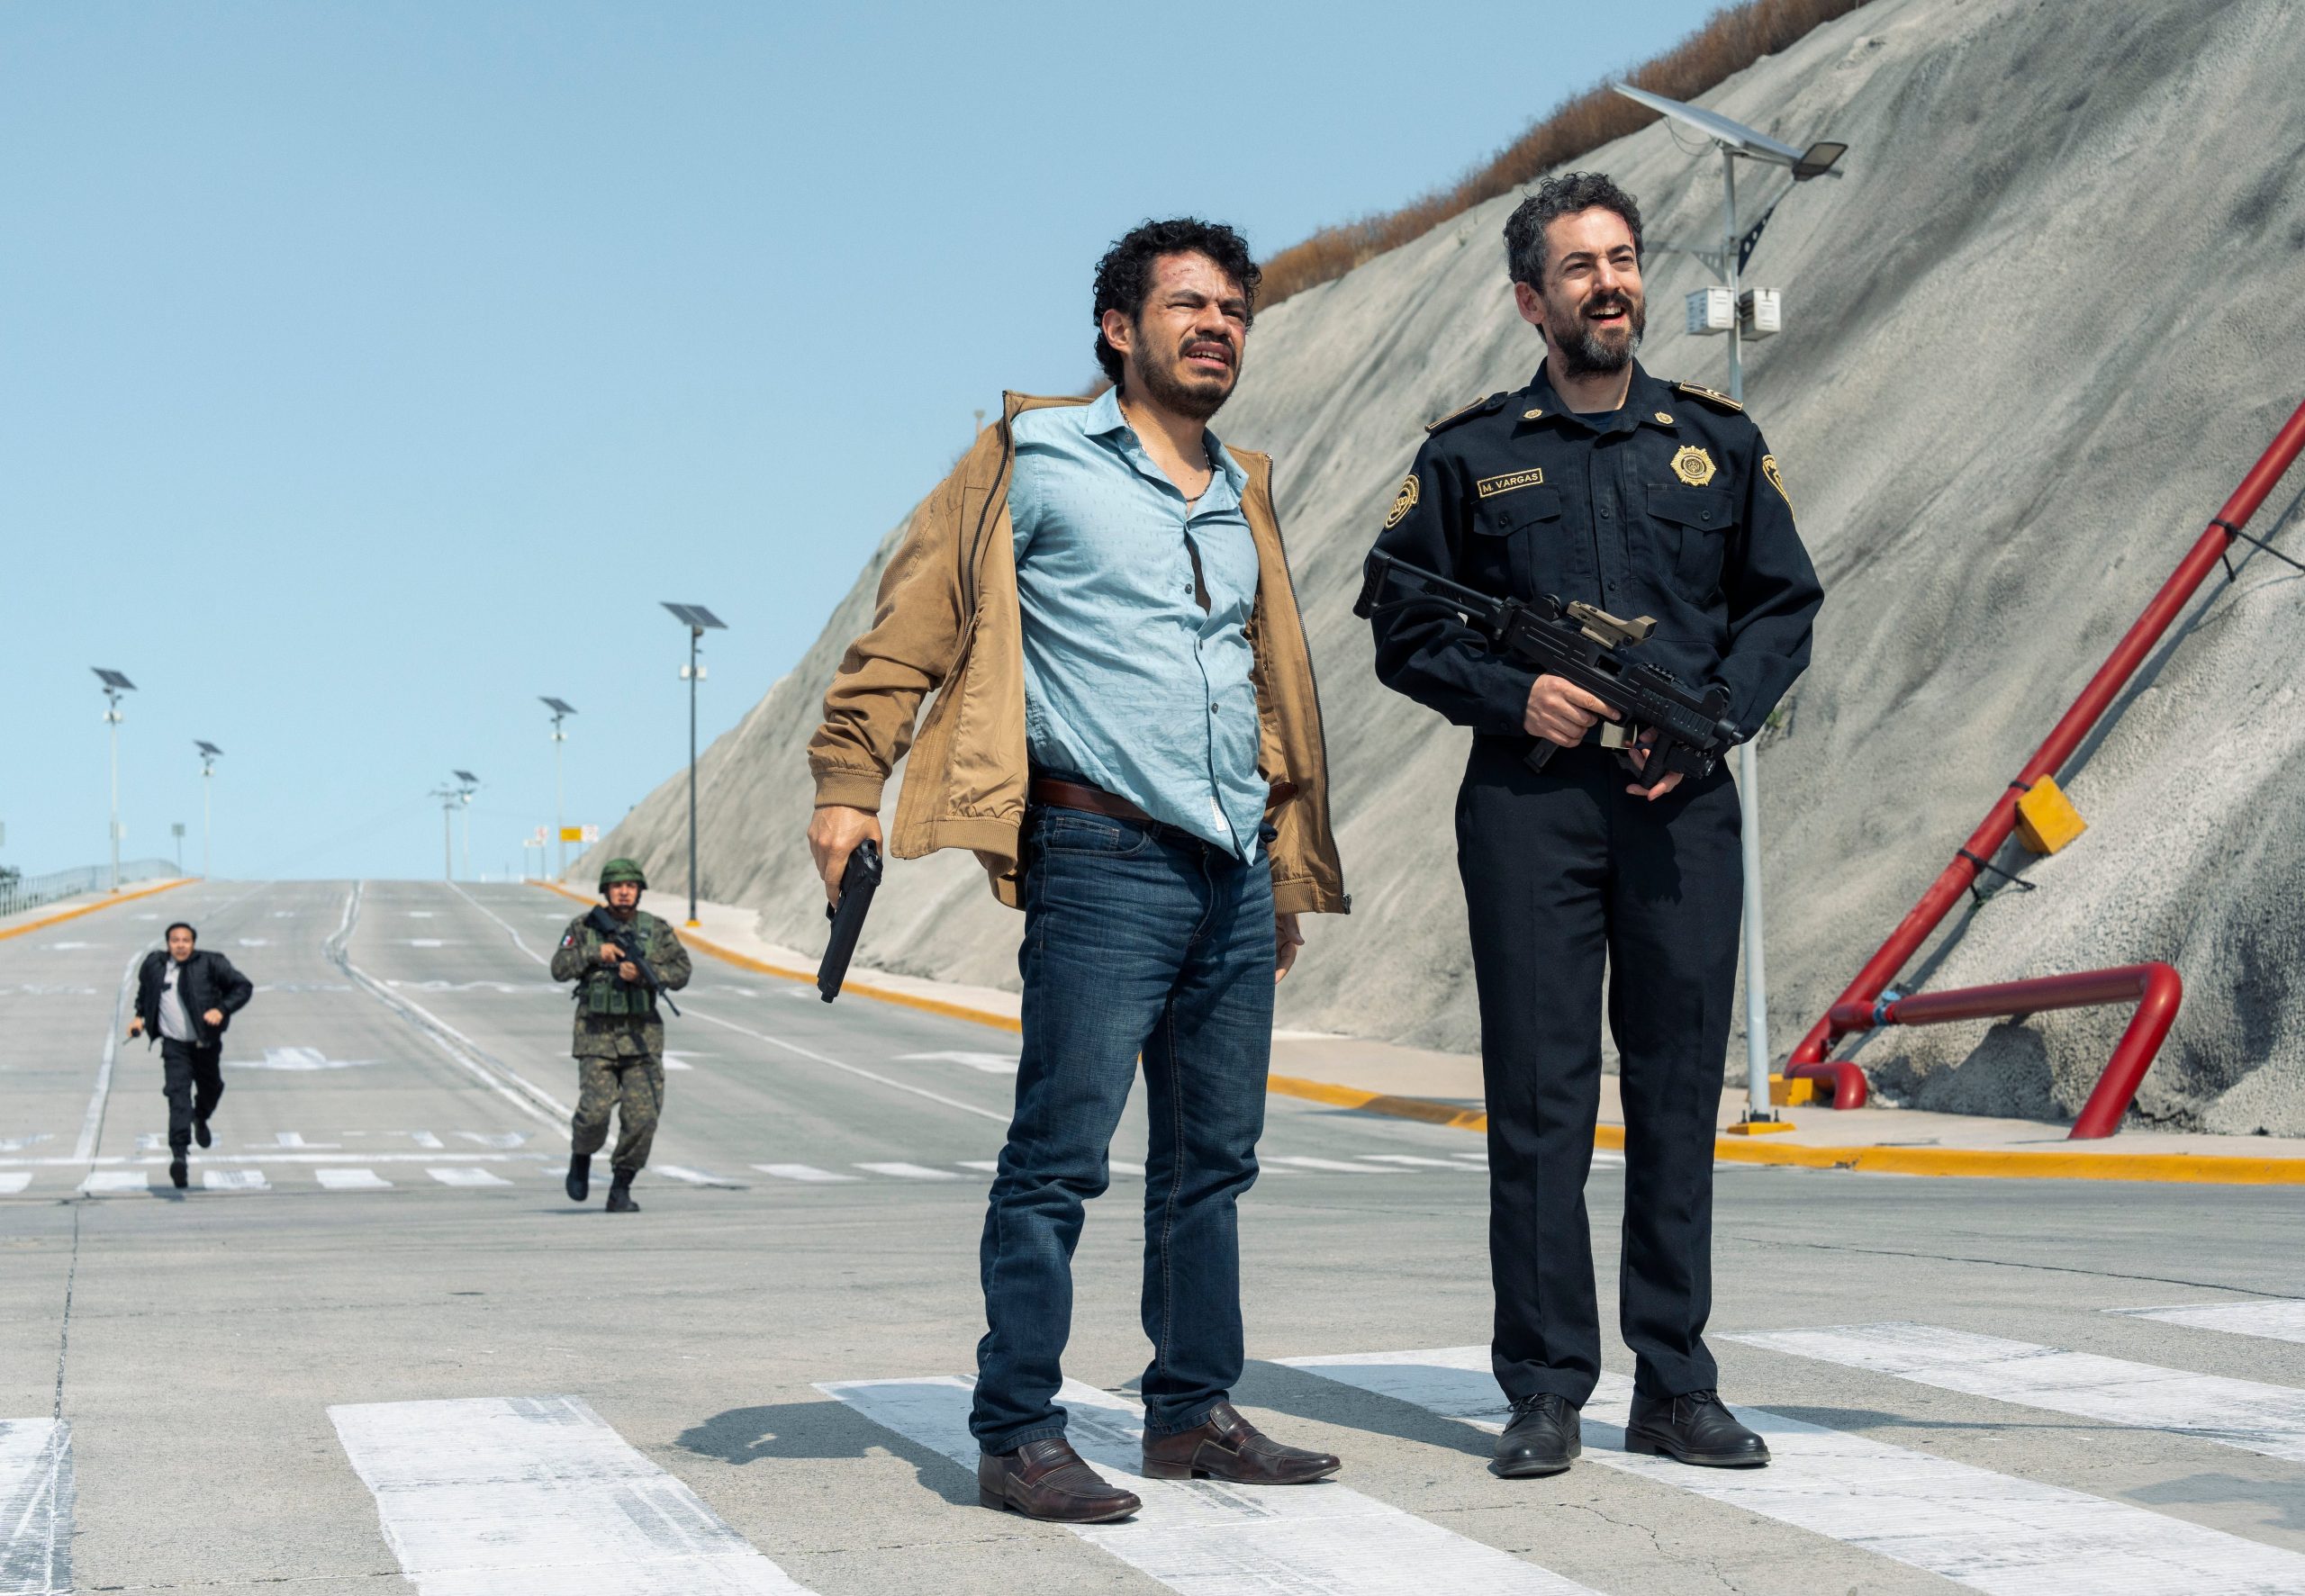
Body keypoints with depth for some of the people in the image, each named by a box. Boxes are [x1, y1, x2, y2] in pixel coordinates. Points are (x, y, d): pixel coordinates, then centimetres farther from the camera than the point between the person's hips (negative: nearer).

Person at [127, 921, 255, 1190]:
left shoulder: (210, 963, -9)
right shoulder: (154, 964, 1)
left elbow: (243, 987, -5)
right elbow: (144, 990, 24)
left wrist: (222, 1009, -19)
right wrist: (140, 1016, 13)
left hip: (207, 1043, 1)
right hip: (174, 1046, -1)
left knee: (211, 1089, 18)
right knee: (178, 1095, -16)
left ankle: (201, 1119, 54)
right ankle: (179, 1154, -25)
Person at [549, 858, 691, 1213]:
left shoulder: (656, 929, 5)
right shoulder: (584, 927, 4)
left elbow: (681, 973, -2)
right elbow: (560, 969, -3)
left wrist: (642, 973, -17)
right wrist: (594, 951, -17)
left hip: (642, 1036, 1)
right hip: (597, 1036, -1)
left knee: (643, 1115, -7)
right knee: (595, 1110, -14)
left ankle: (621, 1190, 5)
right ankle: (581, 1157, 19)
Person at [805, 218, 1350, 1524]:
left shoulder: (1244, 497, 20)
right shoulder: (1038, 460, 2)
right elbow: (917, 616, -2)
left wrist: (1288, 873, 24)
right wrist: (851, 783, -12)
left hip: (1233, 877, 7)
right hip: (1104, 863, -7)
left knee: (1214, 1158, 10)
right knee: (1062, 1153, -8)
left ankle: (1195, 1413, 20)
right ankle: (1019, 1437, -3)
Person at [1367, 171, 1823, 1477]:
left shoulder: (1718, 441, 12)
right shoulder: (1468, 457, 7)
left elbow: (1785, 606, 13)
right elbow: (1406, 629, 8)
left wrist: (1711, 718, -3)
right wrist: (1511, 694, -9)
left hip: (1683, 806, 2)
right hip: (1529, 806, -2)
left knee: (1680, 1096, 5)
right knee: (1540, 1100, -2)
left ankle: (1676, 1386, 13)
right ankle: (1547, 1394, 4)